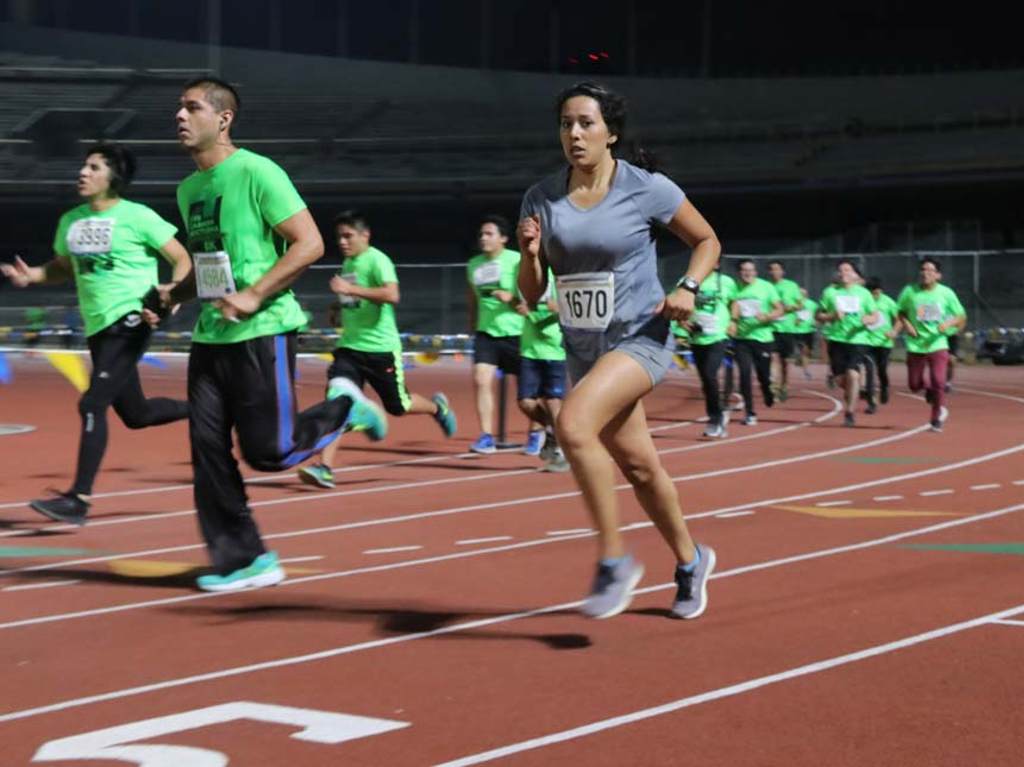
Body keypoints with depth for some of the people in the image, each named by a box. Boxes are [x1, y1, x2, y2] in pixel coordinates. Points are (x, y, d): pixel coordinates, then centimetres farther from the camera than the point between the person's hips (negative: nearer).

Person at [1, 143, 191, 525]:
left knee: (93, 404, -16)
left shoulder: (137, 217, -8)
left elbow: (181, 260, -4)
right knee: (134, 414, 15)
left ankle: (79, 498, -13)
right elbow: (62, 267, 24)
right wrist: (32, 275, 4)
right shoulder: (70, 221, 10)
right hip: (98, 326, 8)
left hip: (131, 319, -8)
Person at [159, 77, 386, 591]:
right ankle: (243, 561, 9)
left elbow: (310, 244, -15)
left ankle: (344, 408, 21)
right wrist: (175, 293, 6)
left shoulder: (255, 172, -11)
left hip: (261, 333, -7)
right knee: (208, 449, 1)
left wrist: (253, 296, -21)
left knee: (268, 450, -6)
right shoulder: (188, 189, 13)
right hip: (210, 335, 7)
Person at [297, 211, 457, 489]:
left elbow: (392, 295, -30)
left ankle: (437, 407, 41)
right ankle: (324, 467, -20)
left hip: (381, 347, -6)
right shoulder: (347, 263, 12)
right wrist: (339, 308, 11)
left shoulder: (377, 260, -13)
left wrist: (350, 289, -34)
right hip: (349, 346, 6)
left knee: (398, 406, 8)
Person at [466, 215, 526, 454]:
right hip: (486, 333, 4)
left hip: (515, 333, -4)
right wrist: (473, 325, 23)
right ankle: (486, 437, -10)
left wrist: (511, 298, -26)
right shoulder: (474, 264, 8)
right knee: (481, 380, -13)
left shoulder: (516, 261, -9)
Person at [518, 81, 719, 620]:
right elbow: (531, 293, 6)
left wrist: (688, 288, -13)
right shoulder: (541, 199, 1)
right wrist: (530, 253, -14)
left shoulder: (648, 190, -9)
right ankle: (690, 561, 38)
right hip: (582, 348, 5)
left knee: (573, 425, -29)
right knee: (637, 464, 14)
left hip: (640, 339, -5)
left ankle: (614, 561, -15)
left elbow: (707, 241, 5)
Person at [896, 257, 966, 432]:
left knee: (938, 381, -13)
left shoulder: (946, 293, -4)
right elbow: (900, 312, 11)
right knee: (914, 385, 4)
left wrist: (949, 323, -17)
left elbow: (961, 317, 3)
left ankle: (936, 417, 8)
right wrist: (906, 324, -9)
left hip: (938, 344, -1)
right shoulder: (909, 291, -3)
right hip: (916, 345, 1)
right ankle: (929, 390, 41)